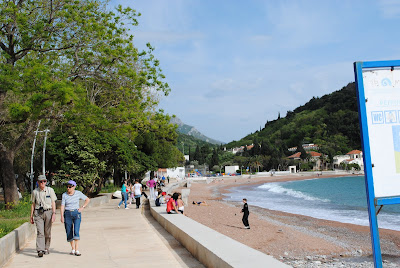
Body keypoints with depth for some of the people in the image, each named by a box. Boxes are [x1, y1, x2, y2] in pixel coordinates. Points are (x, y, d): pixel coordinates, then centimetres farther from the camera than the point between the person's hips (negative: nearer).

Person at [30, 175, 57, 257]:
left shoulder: (50, 190, 4)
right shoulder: (35, 192, 7)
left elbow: (53, 203, 3)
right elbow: (33, 204, 12)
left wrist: (54, 214, -6)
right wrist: (31, 216, 10)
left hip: (48, 212, 0)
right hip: (38, 213, 0)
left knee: (47, 232, 6)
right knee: (40, 232, -12)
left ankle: (46, 248, 22)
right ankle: (40, 250, -17)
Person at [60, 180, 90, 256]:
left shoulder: (78, 193, -1)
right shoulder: (64, 195, 0)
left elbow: (87, 199, 8)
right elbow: (62, 206, -3)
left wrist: (82, 207, -1)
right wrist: (62, 216, -12)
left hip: (76, 214, -2)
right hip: (67, 214, 2)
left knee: (76, 231, -14)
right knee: (69, 232, 3)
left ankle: (77, 250, -14)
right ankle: (73, 249, 17)